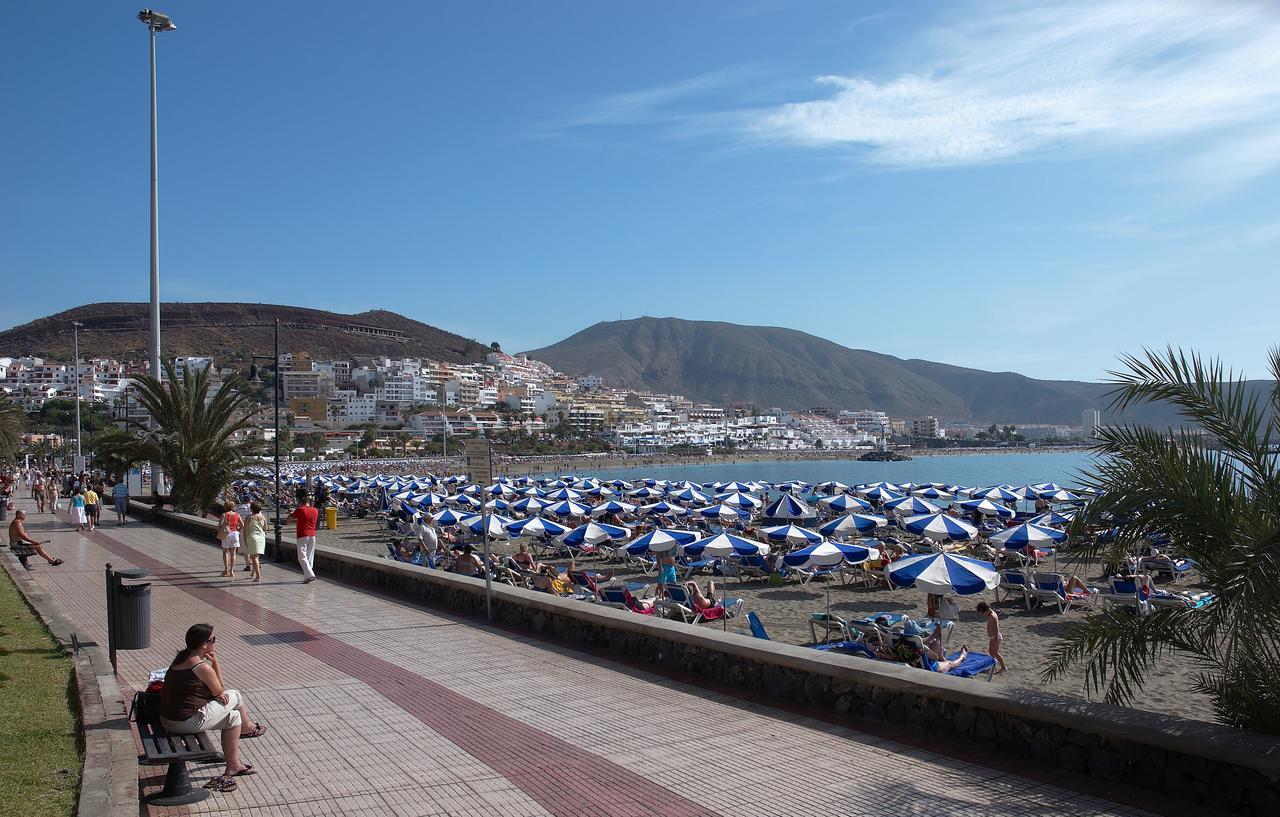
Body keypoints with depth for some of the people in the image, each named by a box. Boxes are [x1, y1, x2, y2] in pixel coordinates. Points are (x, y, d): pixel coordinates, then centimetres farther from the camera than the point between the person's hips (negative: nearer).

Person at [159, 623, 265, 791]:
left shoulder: (182, 656, 6)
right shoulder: (202, 667, -21)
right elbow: (220, 691, -4)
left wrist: (216, 694, 1)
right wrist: (215, 661, -5)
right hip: (186, 723, -9)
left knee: (233, 717, 17)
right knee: (234, 696, 3)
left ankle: (232, 767, 27)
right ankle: (248, 728, 27)